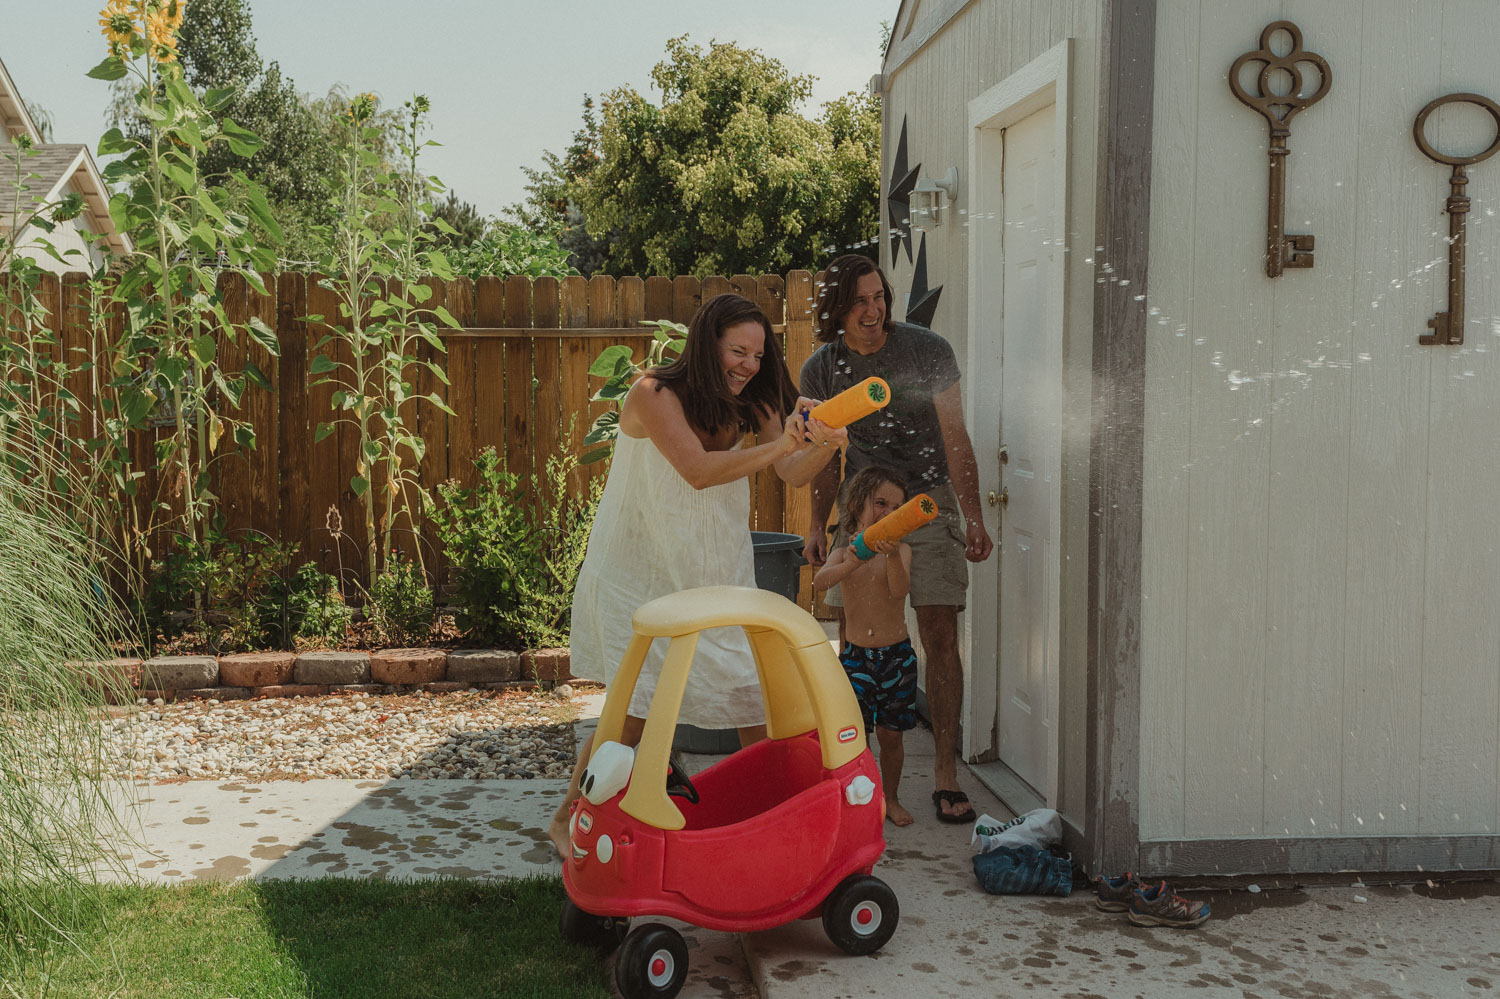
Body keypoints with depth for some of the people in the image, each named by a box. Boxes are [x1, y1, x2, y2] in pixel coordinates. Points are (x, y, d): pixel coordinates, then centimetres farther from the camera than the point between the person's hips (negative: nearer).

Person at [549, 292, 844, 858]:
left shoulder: (750, 404, -1)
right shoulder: (653, 394, -17)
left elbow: (794, 475, -13)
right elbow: (699, 470, -29)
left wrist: (822, 446, -35)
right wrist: (778, 447, -40)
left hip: (716, 578, 5)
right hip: (639, 579, -5)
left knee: (756, 699, 0)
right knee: (635, 715, -5)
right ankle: (567, 818, 15)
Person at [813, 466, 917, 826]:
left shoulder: (900, 550, -2)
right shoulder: (843, 554, 0)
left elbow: (900, 589, -20)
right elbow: (820, 581, -20)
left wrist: (891, 556, -37)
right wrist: (851, 564, -37)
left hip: (896, 655, 0)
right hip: (856, 654, 0)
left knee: (890, 734, 8)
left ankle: (890, 798, 26)